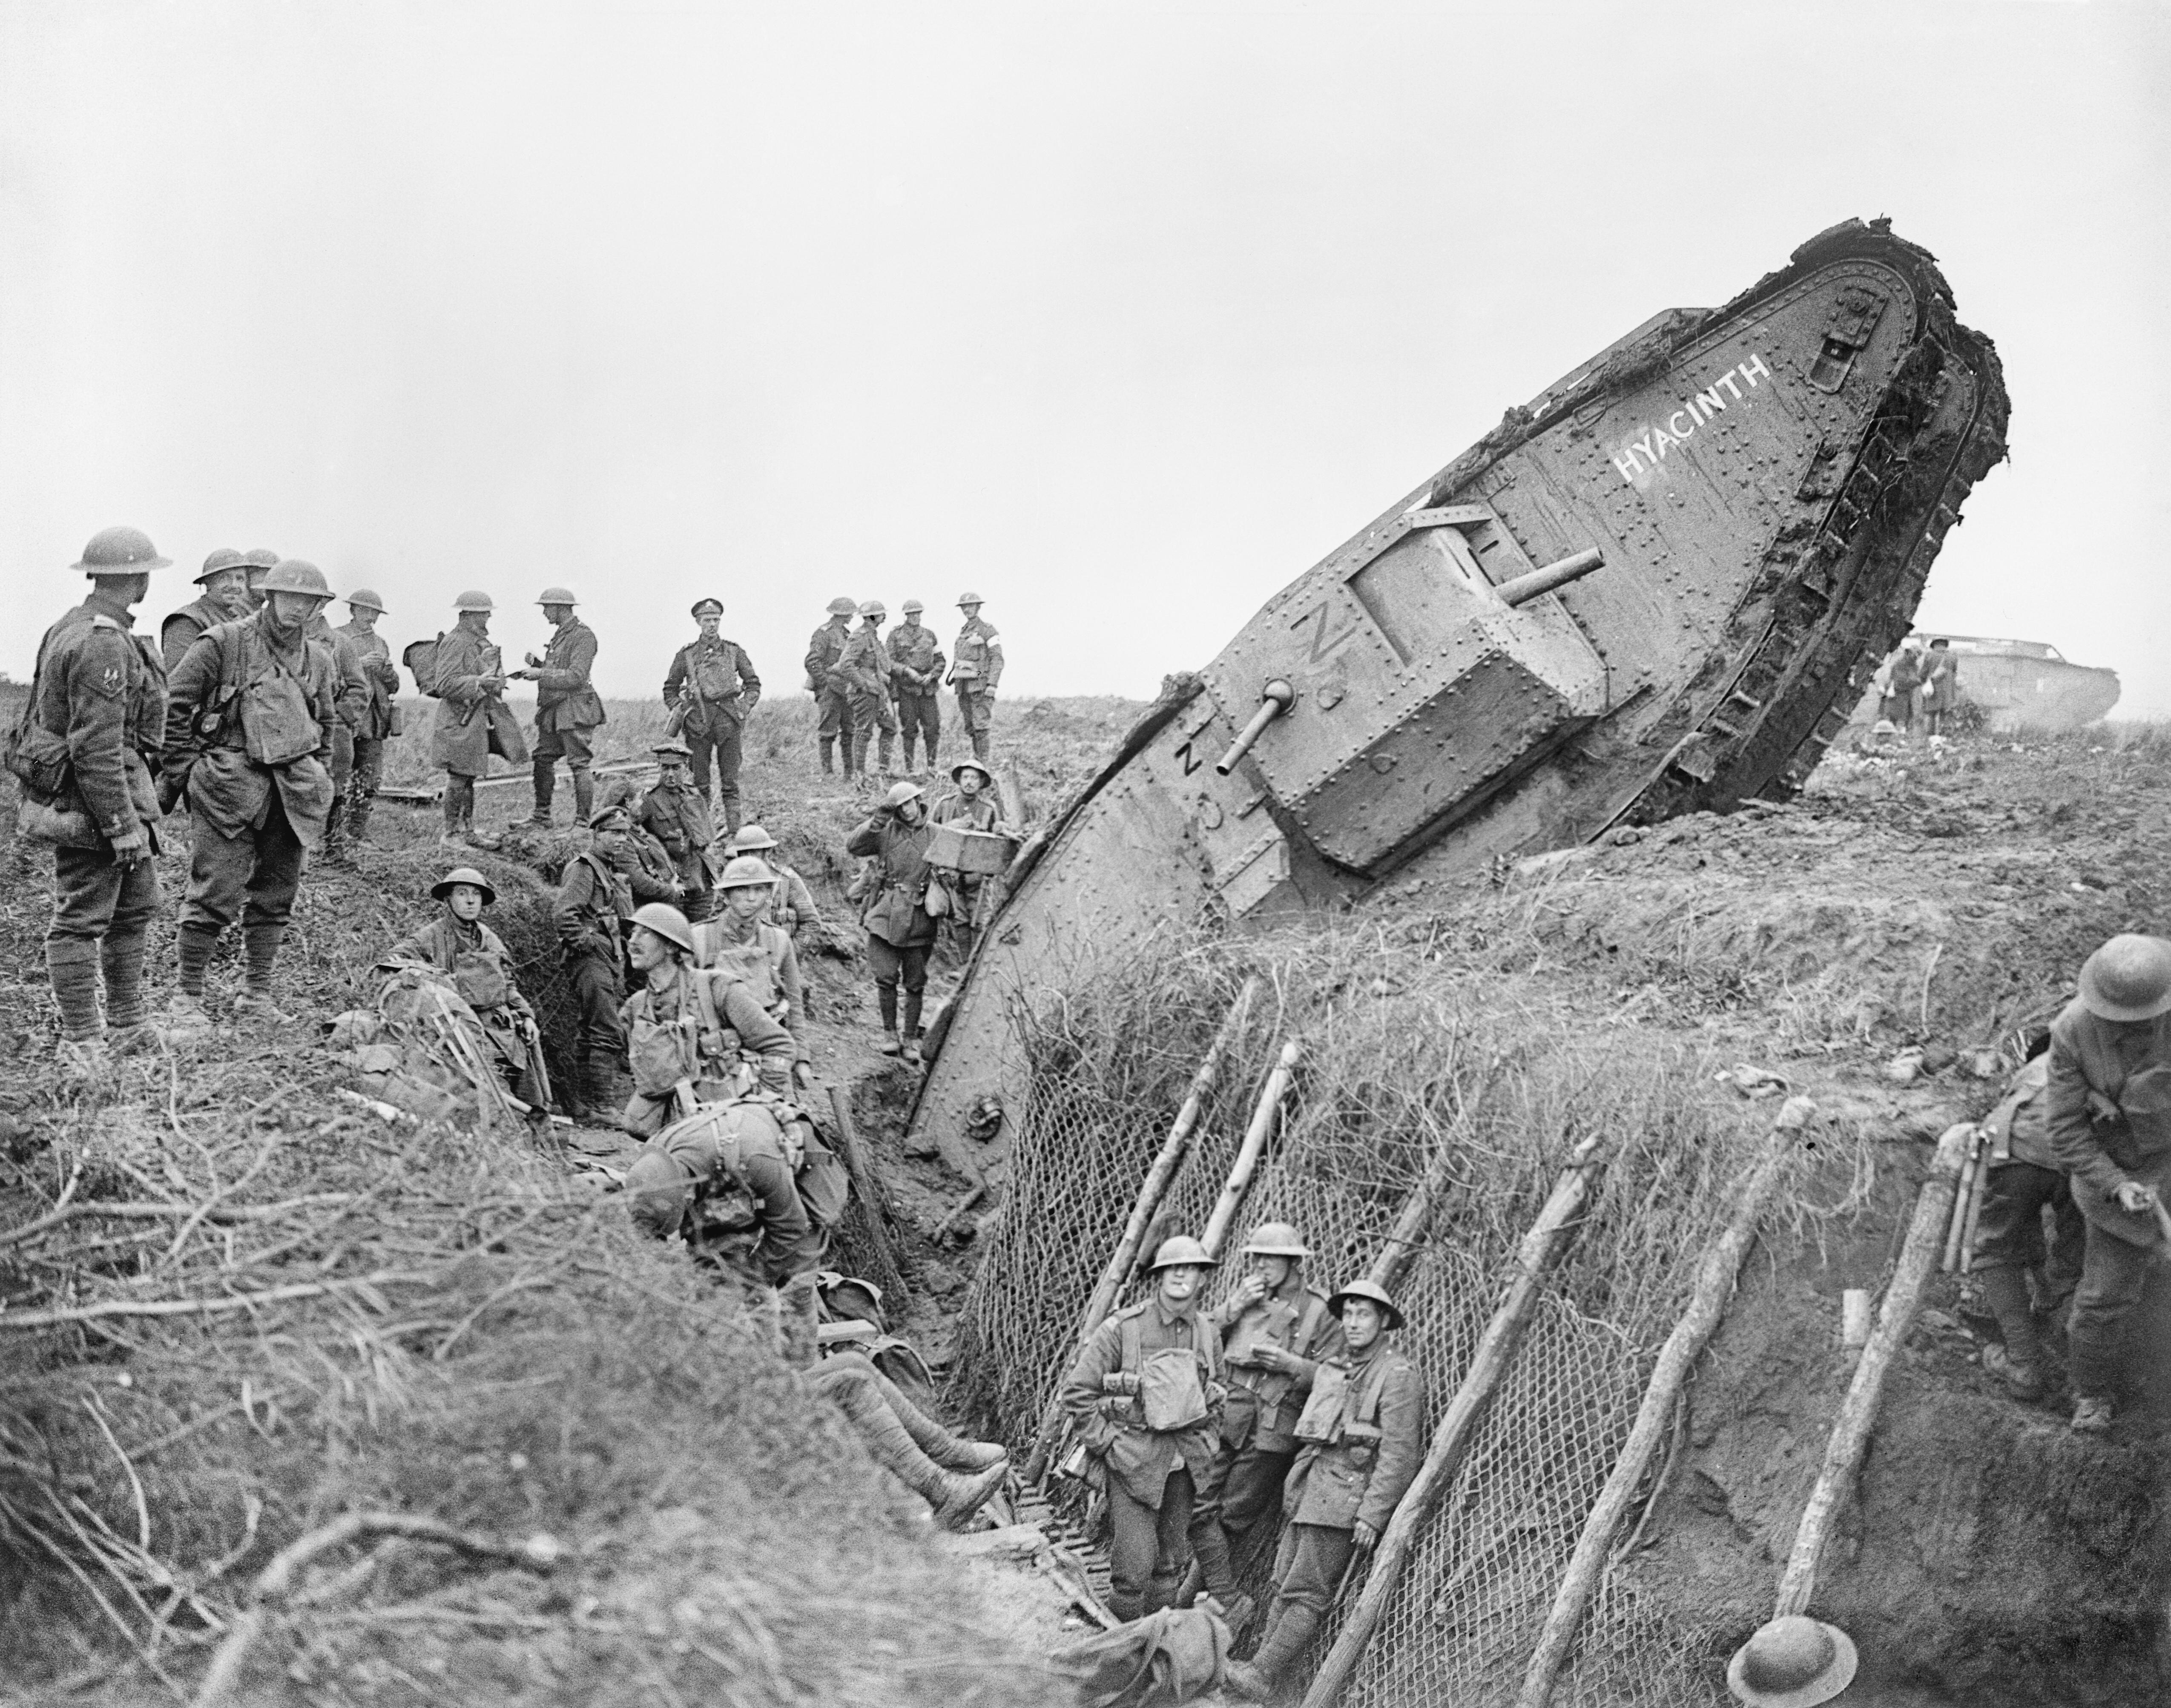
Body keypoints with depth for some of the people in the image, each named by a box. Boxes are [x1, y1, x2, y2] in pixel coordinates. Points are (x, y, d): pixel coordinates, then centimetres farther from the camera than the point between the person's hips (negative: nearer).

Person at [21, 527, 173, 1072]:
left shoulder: (71, 628, 12)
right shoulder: (103, 644, -21)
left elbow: (39, 715, 19)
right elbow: (96, 746, -24)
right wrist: (123, 825, -22)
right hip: (95, 796, -11)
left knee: (134, 907, 18)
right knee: (82, 919, -4)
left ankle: (126, 1025, 27)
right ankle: (80, 1045, 2)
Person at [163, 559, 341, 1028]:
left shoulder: (318, 660, 14)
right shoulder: (223, 644, -4)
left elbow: (327, 725, 25)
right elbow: (174, 704, -1)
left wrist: (318, 782, 18)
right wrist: (184, 770, -2)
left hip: (294, 793, 6)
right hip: (232, 786, -6)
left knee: (276, 897, 10)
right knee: (216, 896, -8)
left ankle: (257, 993, 21)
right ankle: (187, 997, 2)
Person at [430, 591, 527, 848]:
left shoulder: (479, 640, 14)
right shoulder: (455, 642, -16)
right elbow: (446, 685, -23)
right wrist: (478, 682, -33)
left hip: (479, 718, 9)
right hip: (461, 719, -9)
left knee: (468, 778, 13)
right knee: (459, 778, -5)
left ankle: (467, 832, 18)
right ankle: (451, 834, 2)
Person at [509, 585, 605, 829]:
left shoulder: (583, 636, -12)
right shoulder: (559, 635, 17)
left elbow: (576, 677, -20)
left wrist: (541, 673, -19)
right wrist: (536, 664, 5)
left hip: (575, 710, -9)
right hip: (552, 709, 10)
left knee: (579, 765, -5)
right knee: (542, 759, 10)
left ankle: (583, 821, -1)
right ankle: (541, 816, 18)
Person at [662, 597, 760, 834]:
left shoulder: (734, 651, 8)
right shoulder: (686, 654, 6)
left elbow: (754, 684, 14)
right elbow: (670, 689, 14)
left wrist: (745, 708, 1)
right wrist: (680, 712, 1)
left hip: (728, 719, 0)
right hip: (698, 723, 0)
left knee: (730, 782, 1)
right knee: (699, 782, 3)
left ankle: (734, 831, 2)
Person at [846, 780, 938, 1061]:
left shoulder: (935, 834, 4)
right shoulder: (886, 832, 3)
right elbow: (853, 847, -8)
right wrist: (877, 821, -17)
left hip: (919, 915, 1)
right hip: (887, 912, -1)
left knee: (915, 983, 5)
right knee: (887, 976, -6)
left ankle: (911, 1040, 15)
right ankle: (889, 1033, 11)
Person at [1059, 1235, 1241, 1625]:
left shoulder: (1209, 1333, 5)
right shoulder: (1122, 1329, -11)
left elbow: (1215, 1398, 21)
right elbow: (1077, 1391, -8)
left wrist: (1204, 1444, 12)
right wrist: (1106, 1445, -10)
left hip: (1185, 1464, 5)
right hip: (1133, 1461, -5)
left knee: (1171, 1563, 10)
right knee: (1135, 1562, -9)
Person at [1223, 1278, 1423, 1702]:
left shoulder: (1398, 1376, -10)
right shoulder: (1332, 1370, 16)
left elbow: (1399, 1455, -15)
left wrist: (1372, 1515, -18)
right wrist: (1295, 1486, 17)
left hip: (1347, 1498, -8)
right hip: (1311, 1492, 8)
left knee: (1307, 1592, -7)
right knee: (1285, 1584, 6)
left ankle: (1262, 1678, -7)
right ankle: (1261, 1666, 9)